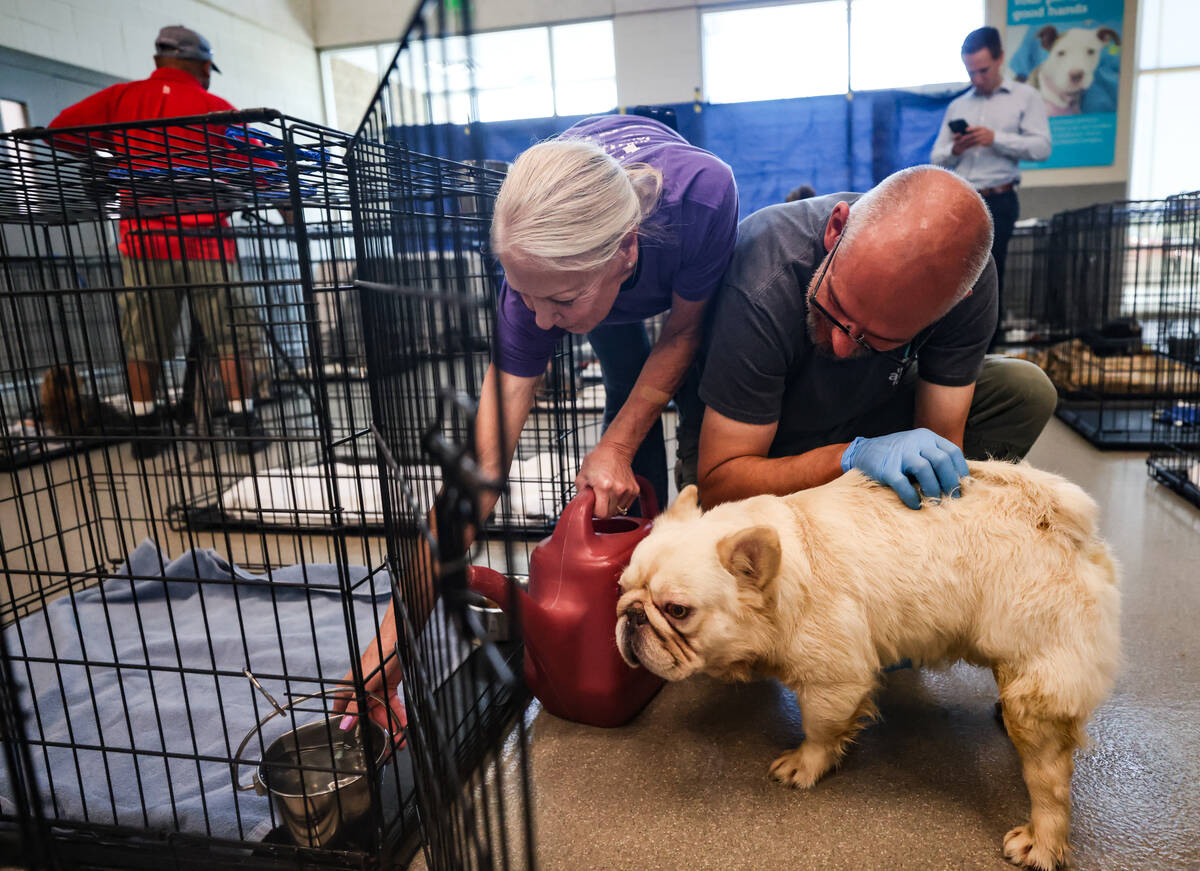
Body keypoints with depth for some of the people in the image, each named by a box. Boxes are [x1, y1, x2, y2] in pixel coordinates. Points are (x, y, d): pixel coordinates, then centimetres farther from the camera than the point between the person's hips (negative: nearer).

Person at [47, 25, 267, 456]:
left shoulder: (121, 98, 8)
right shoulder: (216, 109, 1)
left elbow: (59, 130, 7)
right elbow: (262, 166, -3)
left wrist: (114, 147, 23)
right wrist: (292, 218, 7)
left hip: (142, 240, 3)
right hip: (204, 242, -2)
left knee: (142, 340, 12)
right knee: (232, 335, 5)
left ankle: (145, 428, 15)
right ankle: (243, 423, 3)